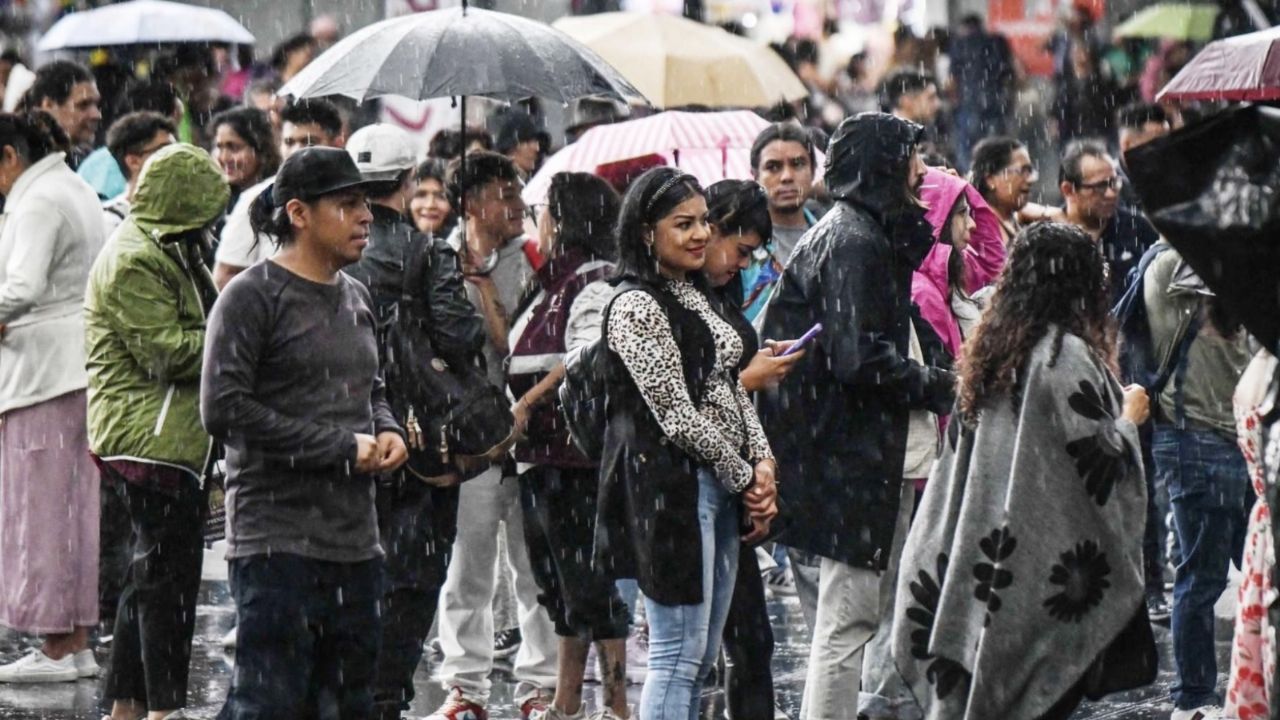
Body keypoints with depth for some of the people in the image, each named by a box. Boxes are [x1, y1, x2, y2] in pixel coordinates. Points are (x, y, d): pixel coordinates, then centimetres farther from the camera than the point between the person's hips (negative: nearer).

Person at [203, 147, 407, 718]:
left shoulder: (355, 296, 16)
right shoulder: (252, 296, -9)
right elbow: (223, 410, -17)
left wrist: (387, 432, 5)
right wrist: (341, 447, -16)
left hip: (355, 538, 8)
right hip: (277, 537, -8)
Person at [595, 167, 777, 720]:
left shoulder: (695, 296, 16)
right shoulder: (636, 307, -12)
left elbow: (731, 389, 17)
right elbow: (677, 415, -16)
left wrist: (763, 462, 1)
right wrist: (746, 477, -8)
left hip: (719, 486, 9)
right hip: (672, 484, -9)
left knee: (702, 656, 10)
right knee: (678, 655, -9)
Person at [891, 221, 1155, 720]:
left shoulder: (991, 348, 7)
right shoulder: (1067, 356, -16)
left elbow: (962, 443, 14)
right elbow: (1102, 460, -16)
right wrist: (1129, 417, 2)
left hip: (983, 547, 8)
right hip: (1052, 557, -8)